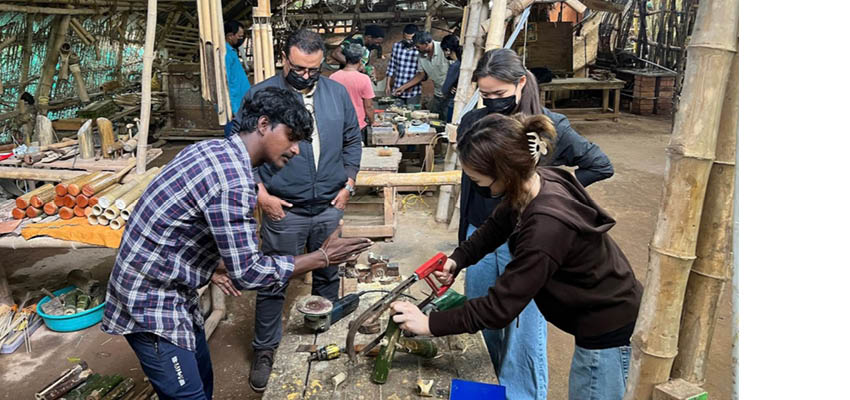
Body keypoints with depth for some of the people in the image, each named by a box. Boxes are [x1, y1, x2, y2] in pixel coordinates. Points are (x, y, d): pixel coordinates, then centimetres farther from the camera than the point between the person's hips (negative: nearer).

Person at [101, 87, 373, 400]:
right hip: (150, 298, -10)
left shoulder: (215, 149, 3)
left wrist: (213, 264, 9)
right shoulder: (233, 179, -27)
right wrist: (322, 258, -18)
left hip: (167, 287, 10)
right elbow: (247, 272, -24)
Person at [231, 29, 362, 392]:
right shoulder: (260, 95, -8)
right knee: (273, 283, 9)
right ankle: (264, 349, 28)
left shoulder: (337, 93, 2)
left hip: (329, 208, 3)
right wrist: (260, 193, -12)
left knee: (328, 276, 19)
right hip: (283, 210, -3)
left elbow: (352, 141, 11)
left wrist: (348, 184, 3)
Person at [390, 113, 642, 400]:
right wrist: (457, 259, -5)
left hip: (610, 334, -8)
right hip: (601, 317, 8)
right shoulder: (536, 182, -11)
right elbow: (496, 227, 10)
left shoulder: (547, 227, -37)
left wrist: (430, 325, -20)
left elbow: (500, 307, -29)